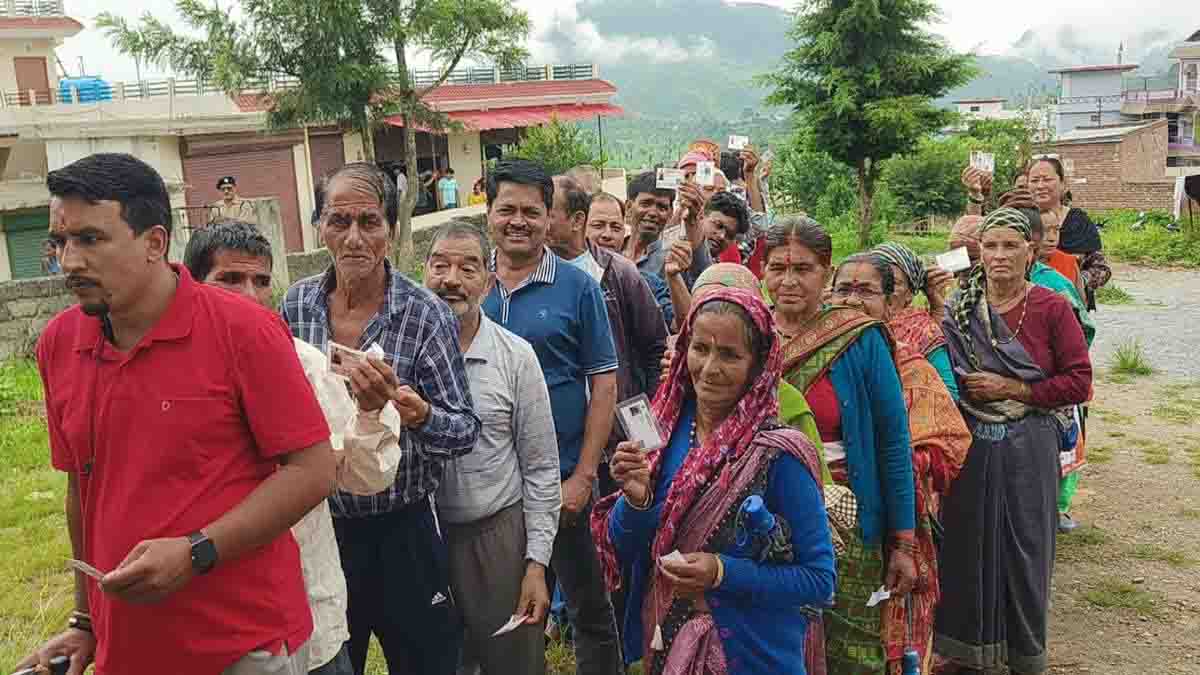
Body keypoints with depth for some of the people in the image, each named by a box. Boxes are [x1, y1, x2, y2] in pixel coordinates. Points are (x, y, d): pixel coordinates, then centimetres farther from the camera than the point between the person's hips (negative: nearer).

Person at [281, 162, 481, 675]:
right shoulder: (297, 304, -2)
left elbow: (466, 431, -14)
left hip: (402, 531, -3)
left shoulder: (427, 315, -13)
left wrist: (417, 413, -33)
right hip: (318, 526, 3)